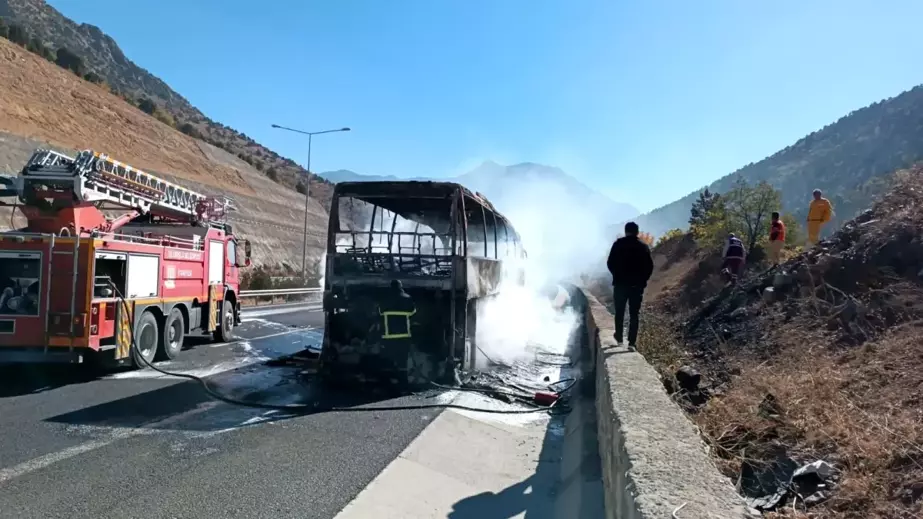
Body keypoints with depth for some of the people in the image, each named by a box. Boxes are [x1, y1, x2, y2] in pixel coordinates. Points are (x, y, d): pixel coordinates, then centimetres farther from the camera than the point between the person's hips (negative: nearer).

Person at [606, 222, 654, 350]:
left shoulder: (618, 244, -3)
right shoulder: (643, 246, 2)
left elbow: (610, 263, -6)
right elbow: (650, 266, -2)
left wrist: (617, 275, 9)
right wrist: (643, 279, 9)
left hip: (621, 283, -1)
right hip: (637, 285, 1)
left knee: (619, 312, 15)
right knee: (634, 314, 3)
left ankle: (619, 338, 23)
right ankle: (632, 342, -2)